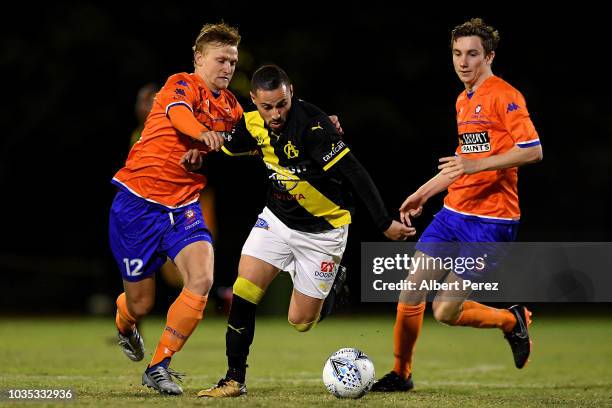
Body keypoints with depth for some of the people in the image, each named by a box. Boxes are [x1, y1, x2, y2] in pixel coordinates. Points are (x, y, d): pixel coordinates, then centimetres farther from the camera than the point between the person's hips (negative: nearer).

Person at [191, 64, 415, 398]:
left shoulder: (312, 126, -30)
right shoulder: (253, 123, -8)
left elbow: (355, 174, -27)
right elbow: (228, 147, 16)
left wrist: (385, 224, -25)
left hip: (323, 229, -5)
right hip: (277, 218, 5)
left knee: (301, 321, 1)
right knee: (243, 293, -11)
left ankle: (333, 283, 34)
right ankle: (235, 380, 0)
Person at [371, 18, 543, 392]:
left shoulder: (504, 96, -11)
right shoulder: (463, 101, 17)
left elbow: (533, 151, -20)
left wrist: (476, 165, -27)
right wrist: (425, 192, 29)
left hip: (490, 219, -8)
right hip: (454, 211, 8)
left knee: (446, 312, -9)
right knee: (411, 291, -1)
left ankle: (513, 321, 17)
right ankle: (401, 374, 15)